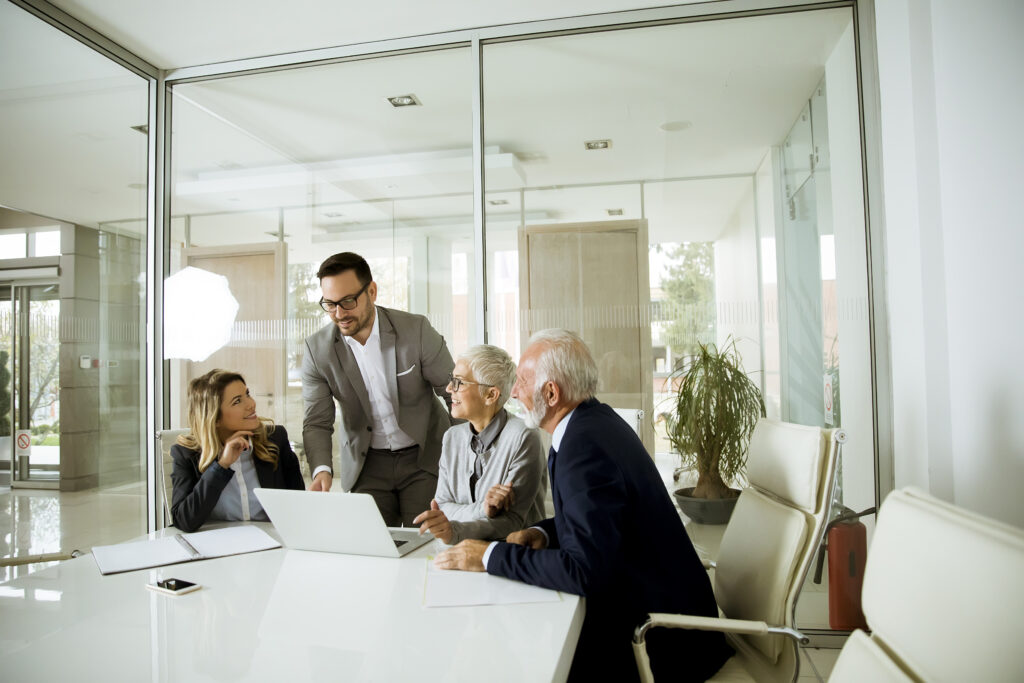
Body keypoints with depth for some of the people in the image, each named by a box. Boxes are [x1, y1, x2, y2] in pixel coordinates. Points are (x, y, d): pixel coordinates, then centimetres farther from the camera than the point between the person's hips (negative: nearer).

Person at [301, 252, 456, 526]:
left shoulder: (416, 330, -15)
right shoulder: (317, 349, -9)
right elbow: (317, 423, -6)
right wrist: (321, 469, -25)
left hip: (424, 457, -1)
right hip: (367, 464, 2)